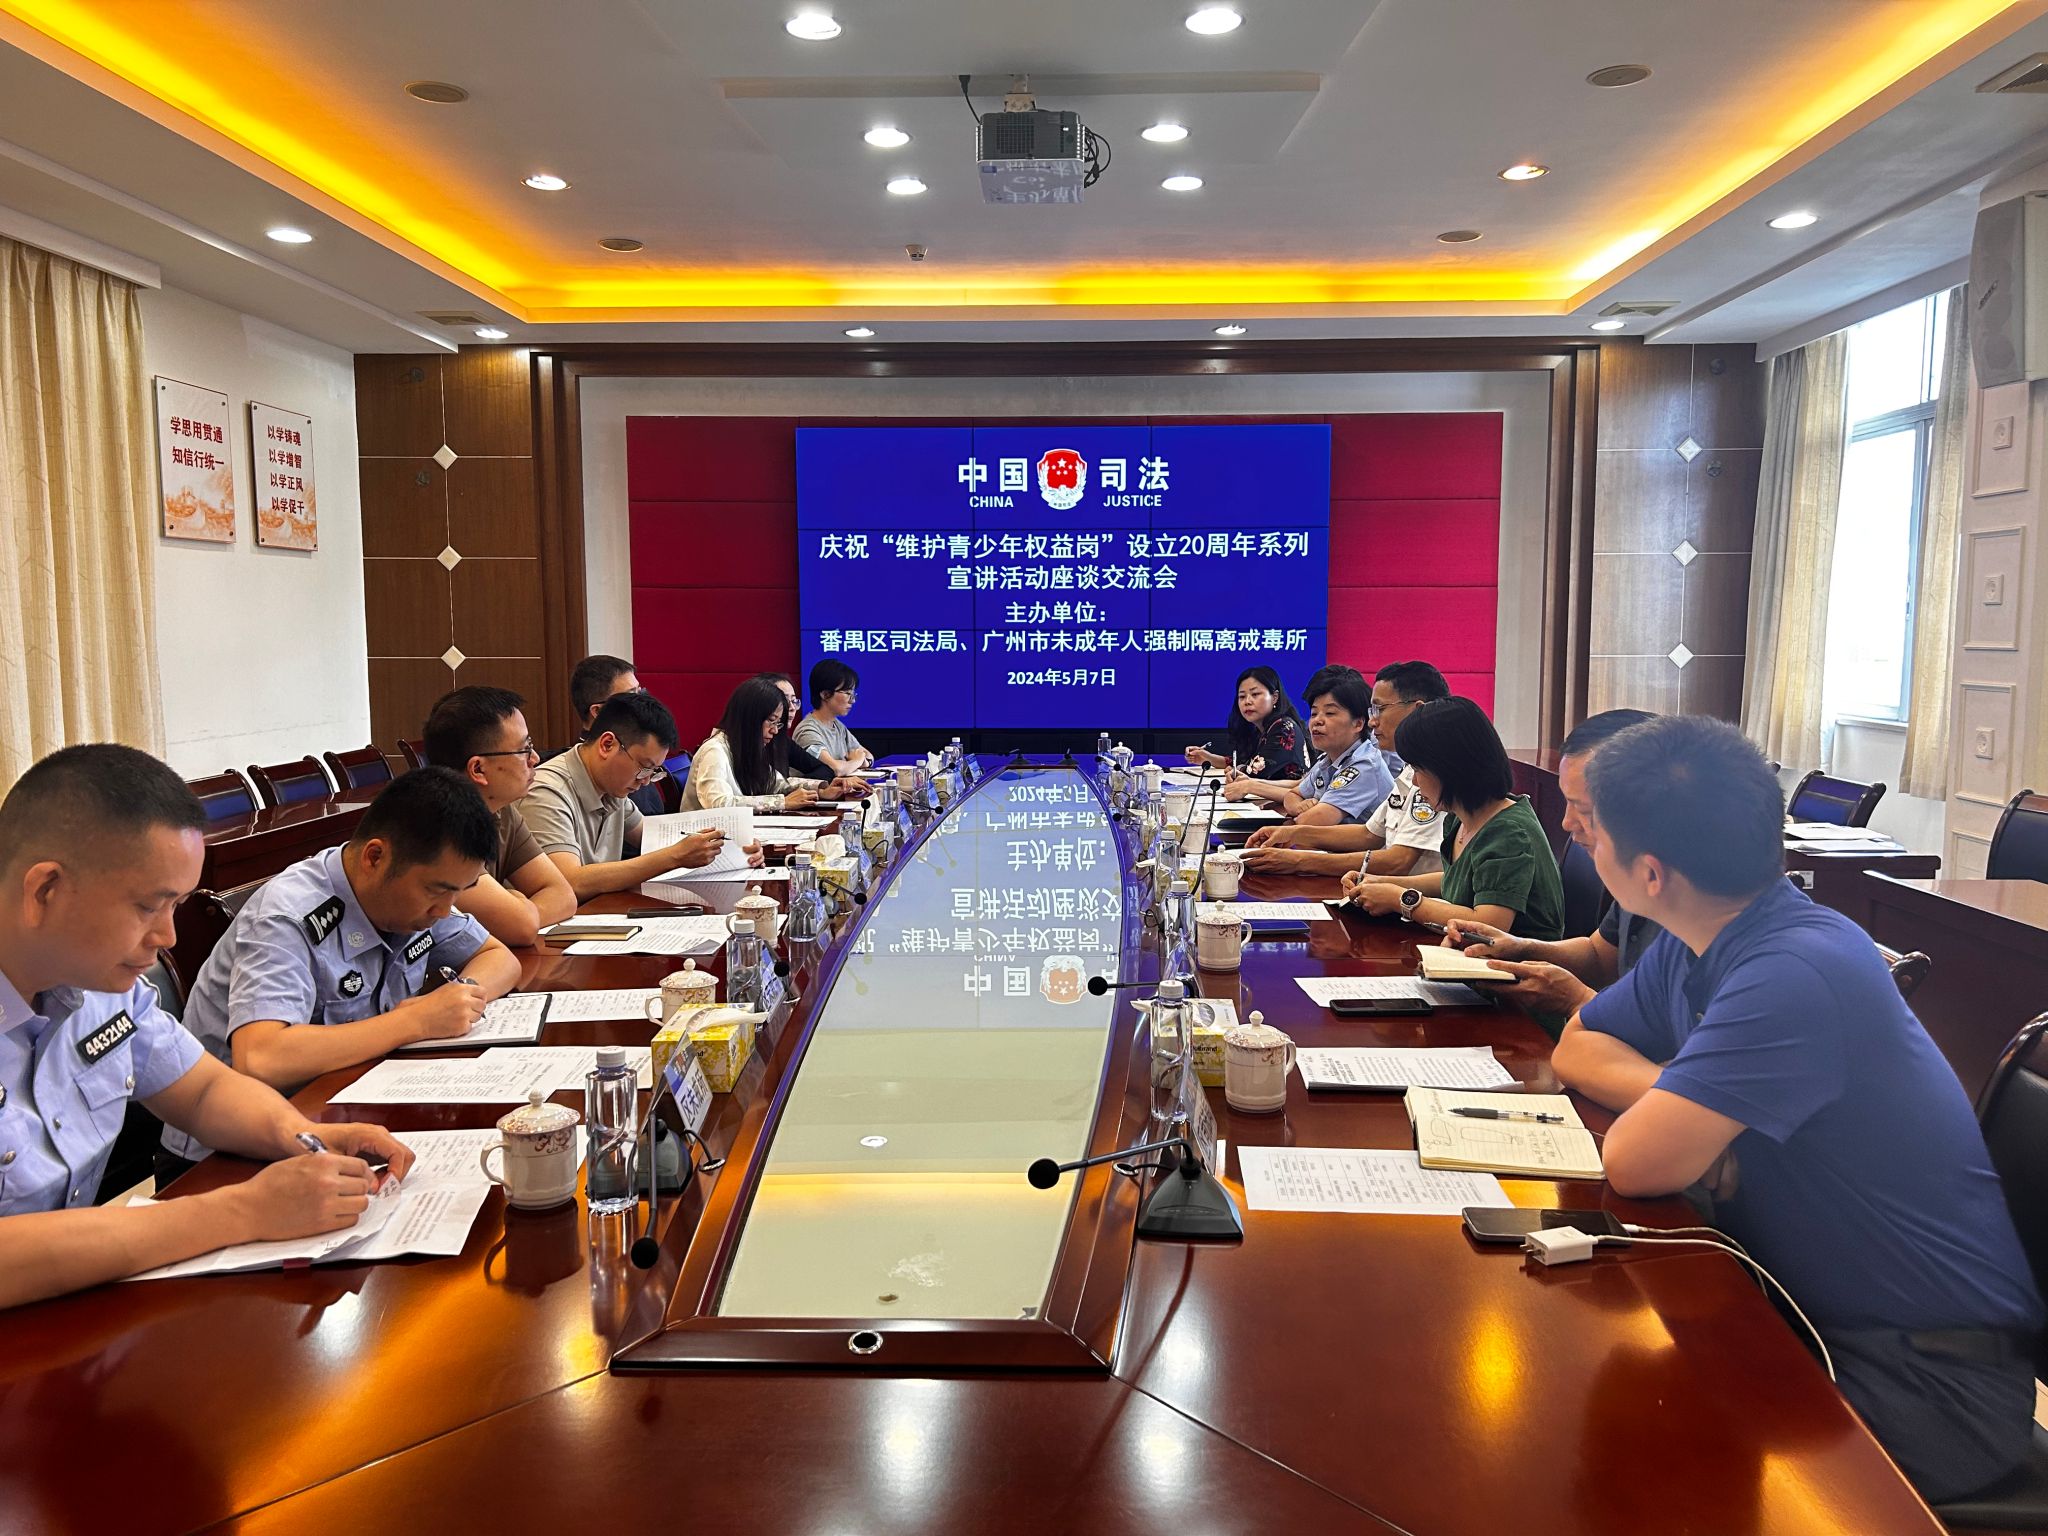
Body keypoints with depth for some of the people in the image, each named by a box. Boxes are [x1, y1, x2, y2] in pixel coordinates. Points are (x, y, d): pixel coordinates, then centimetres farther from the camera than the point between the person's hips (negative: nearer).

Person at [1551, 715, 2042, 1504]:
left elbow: (1636, 1164, -30)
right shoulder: (1693, 948, -1)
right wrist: (1683, 1105, -11)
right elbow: (1578, 1047, 9)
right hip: (1801, 1310, 8)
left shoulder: (1797, 972, -29)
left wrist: (1661, 1107, -7)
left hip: (1930, 1377, -8)